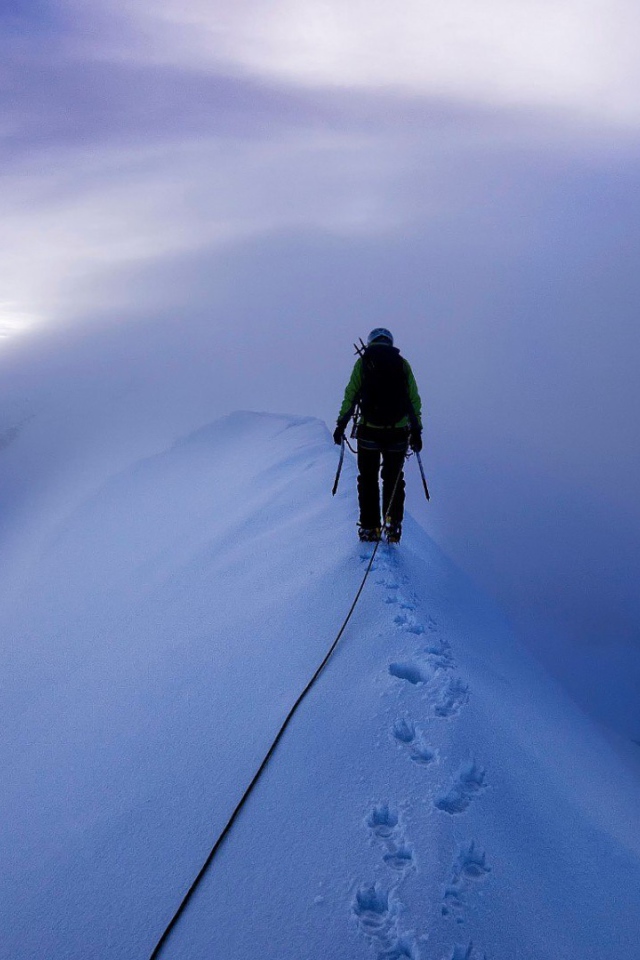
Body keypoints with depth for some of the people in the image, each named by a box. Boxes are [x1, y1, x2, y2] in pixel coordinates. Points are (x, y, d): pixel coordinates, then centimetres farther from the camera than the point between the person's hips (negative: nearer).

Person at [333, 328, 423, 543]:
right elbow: (414, 399, 5)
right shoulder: (403, 363, 8)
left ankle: (369, 528, 9)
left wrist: (341, 424, 3)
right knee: (393, 479, 13)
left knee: (368, 479, 9)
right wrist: (416, 430, 9)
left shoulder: (363, 362, 5)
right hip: (398, 431, 1)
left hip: (369, 430, -1)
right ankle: (393, 525, 6)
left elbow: (350, 395, -1)